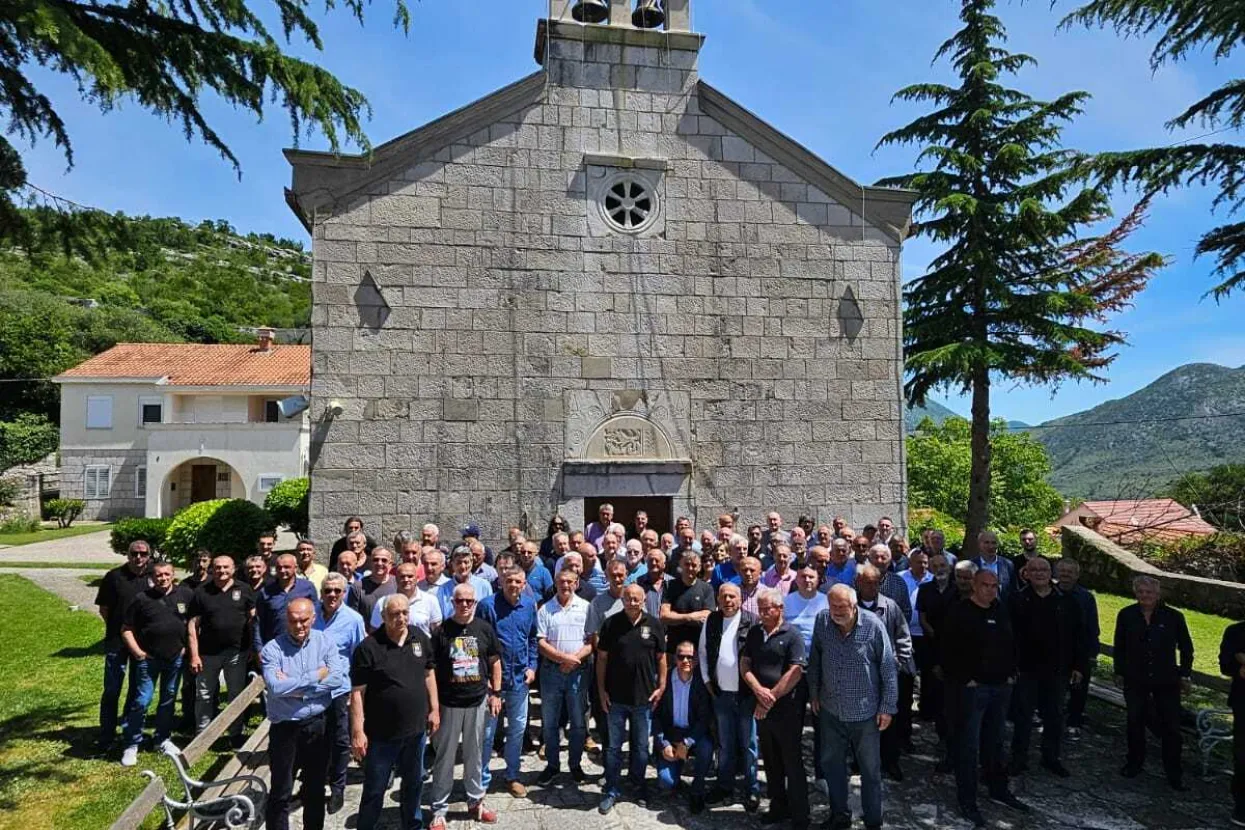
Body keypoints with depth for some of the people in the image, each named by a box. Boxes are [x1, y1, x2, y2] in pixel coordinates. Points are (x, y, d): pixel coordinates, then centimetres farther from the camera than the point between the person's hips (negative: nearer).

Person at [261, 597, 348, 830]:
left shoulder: (325, 642, -3)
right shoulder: (273, 648, -11)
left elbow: (338, 678, -16)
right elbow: (275, 687, -24)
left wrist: (293, 686, -20)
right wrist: (315, 677, -19)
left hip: (318, 725, 3)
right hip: (285, 728, -3)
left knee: (315, 789, 18)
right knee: (280, 793, 8)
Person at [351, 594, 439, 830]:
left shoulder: (421, 638, -2)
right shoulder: (368, 647, -17)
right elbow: (358, 693, -15)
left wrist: (434, 709, 8)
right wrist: (358, 732, -17)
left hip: (416, 728, 5)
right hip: (381, 733, -5)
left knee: (413, 782, 22)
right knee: (375, 789, 9)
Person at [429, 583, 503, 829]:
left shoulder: (485, 628, -1)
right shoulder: (442, 631, -8)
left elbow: (495, 661, 8)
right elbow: (431, 669, -4)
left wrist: (496, 693, 5)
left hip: (478, 701, 2)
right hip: (448, 703, -2)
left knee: (475, 754, 15)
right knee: (445, 756, 7)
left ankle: (476, 801, 30)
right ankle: (439, 809, 18)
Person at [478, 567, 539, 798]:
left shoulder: (529, 605, 1)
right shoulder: (487, 605, -12)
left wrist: (532, 666, 3)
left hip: (520, 677, 4)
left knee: (518, 728, 15)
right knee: (487, 731, 6)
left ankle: (512, 776, 30)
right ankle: (482, 780, 20)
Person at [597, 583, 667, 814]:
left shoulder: (654, 625, -2)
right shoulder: (611, 624, -4)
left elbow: (661, 658, 4)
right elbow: (602, 658, 0)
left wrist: (661, 687, -1)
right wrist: (601, 689, -3)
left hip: (644, 697, 1)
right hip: (616, 697, 0)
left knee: (641, 747, 14)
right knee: (614, 747, 9)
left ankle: (639, 787, 31)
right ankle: (611, 790, 21)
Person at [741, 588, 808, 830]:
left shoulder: (793, 635, -9)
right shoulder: (754, 633, 8)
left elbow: (795, 673, -16)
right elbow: (744, 664, 6)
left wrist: (771, 698, -15)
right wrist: (758, 690, -11)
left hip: (787, 708, -5)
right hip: (761, 708, 6)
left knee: (792, 763, 2)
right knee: (771, 761, 16)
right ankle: (778, 807, 31)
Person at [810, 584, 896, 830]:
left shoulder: (873, 625, -18)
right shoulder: (822, 621, -9)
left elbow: (888, 669, -11)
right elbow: (814, 660, 4)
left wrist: (888, 707, -9)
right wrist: (814, 694, 7)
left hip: (865, 713, -3)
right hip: (831, 711, 4)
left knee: (870, 770, 12)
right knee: (831, 764, 17)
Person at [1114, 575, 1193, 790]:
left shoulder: (1173, 617, -7)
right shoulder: (1126, 615, -3)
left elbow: (1186, 648, 4)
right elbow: (1119, 647, 6)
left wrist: (1185, 675, 2)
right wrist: (1119, 672, 6)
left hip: (1166, 681, -1)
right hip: (1135, 680, 1)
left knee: (1171, 727, 3)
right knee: (1134, 723, 11)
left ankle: (1174, 774, 16)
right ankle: (1134, 764, 28)